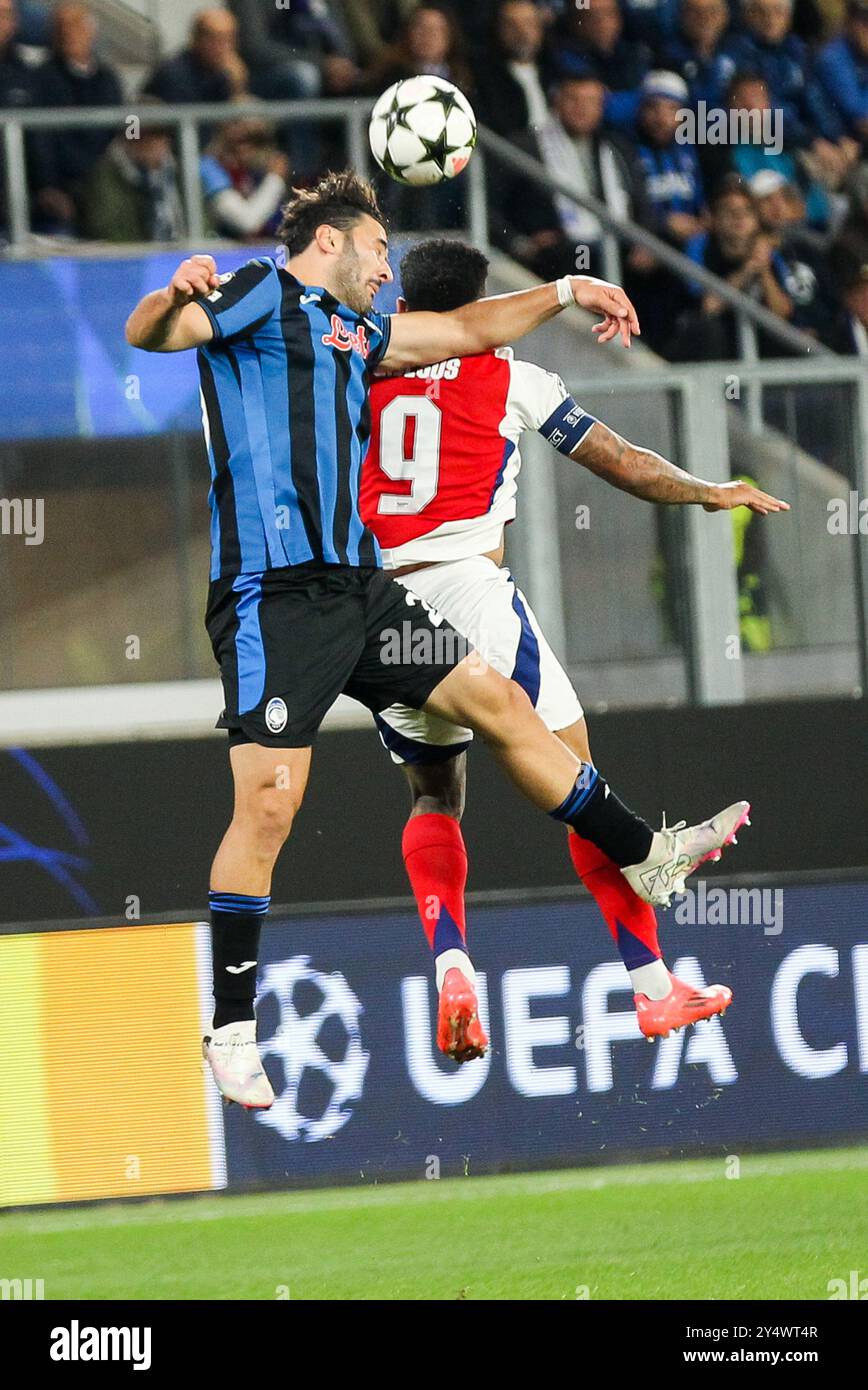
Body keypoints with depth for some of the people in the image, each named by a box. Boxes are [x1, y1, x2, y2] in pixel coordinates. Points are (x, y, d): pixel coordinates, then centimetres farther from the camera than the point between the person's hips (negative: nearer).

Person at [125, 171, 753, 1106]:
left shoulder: (353, 330, 23)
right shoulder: (263, 294, -2)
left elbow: (466, 329, 38)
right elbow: (149, 335, -18)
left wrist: (567, 290, 42)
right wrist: (171, 297, -40)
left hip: (358, 586, 9)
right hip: (275, 596, -9)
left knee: (498, 705, 15)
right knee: (267, 808, -14)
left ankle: (644, 858, 29)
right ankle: (231, 1031, -8)